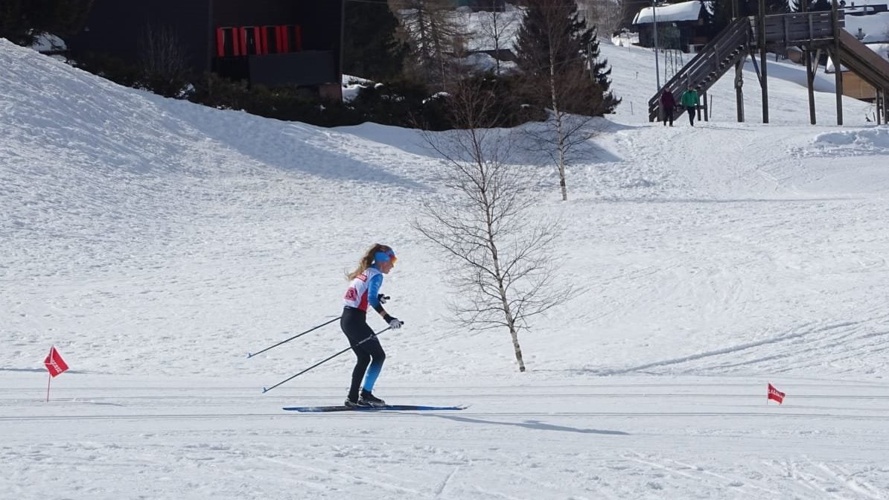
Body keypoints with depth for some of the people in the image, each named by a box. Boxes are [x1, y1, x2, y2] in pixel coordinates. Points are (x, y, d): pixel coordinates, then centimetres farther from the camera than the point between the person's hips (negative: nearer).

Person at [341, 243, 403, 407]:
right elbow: (372, 299, -23)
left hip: (346, 319, 9)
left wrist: (377, 298, 36)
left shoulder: (364, 272, 16)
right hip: (356, 321, -9)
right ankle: (366, 394, -5)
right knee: (379, 356, 1)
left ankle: (353, 398, 12)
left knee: (364, 358, 15)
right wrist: (388, 319, -26)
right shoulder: (376, 275, -10)